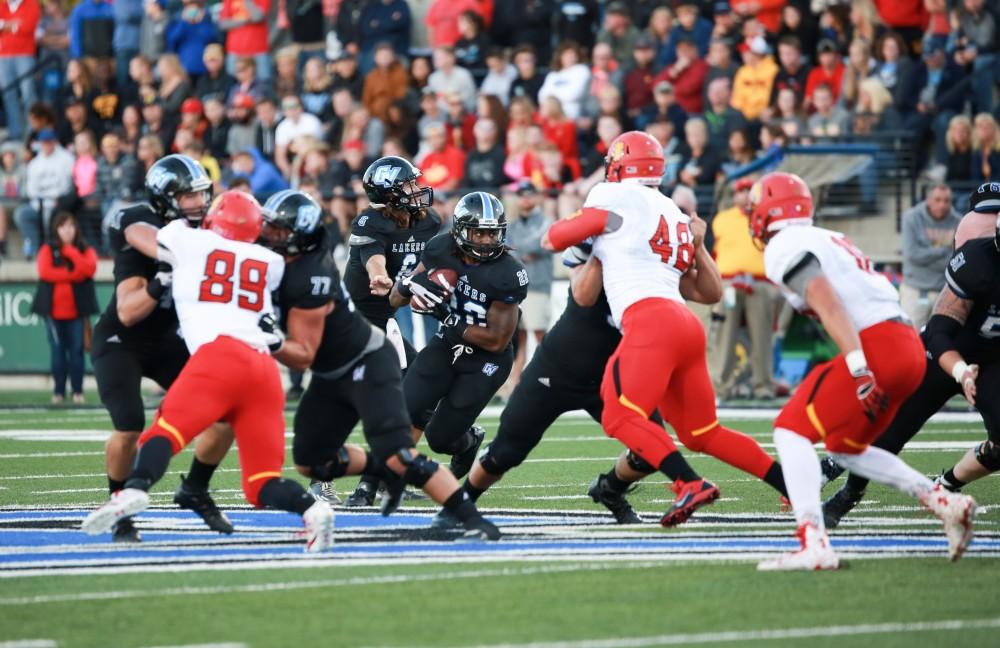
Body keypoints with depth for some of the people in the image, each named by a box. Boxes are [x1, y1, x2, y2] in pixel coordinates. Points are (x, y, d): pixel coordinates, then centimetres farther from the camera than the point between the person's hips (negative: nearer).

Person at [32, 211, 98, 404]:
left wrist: (71, 251, -9)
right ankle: (58, 392, 4)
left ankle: (78, 391, 1)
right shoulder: (48, 250, 6)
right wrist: (72, 275, -12)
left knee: (76, 350, -3)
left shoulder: (86, 250, 8)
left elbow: (89, 269, -12)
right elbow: (45, 272, -11)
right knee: (57, 351, 0)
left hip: (77, 310, 0)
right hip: (54, 309, 0)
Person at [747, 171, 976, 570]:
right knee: (845, 448, 23)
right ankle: (943, 503, 14)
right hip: (907, 346, 9)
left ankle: (814, 545, -22)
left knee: (792, 430, -7)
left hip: (876, 346, -9)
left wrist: (858, 367, -24)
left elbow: (829, 304, -17)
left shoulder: (784, 248, -4)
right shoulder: (829, 241, 26)